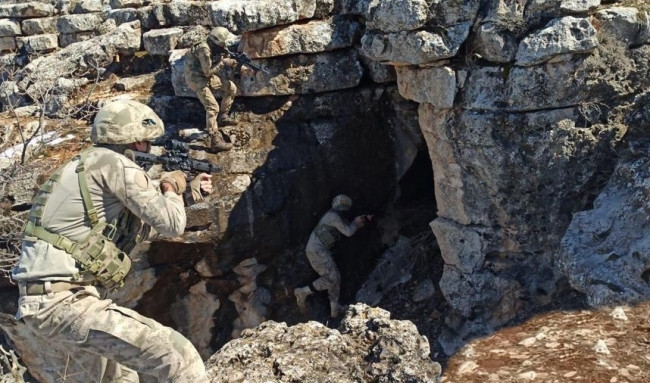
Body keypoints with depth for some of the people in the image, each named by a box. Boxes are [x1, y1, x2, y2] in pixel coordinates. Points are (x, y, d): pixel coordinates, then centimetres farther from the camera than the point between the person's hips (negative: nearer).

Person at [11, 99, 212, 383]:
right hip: (65, 303, -10)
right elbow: (171, 224, -11)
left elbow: (143, 225, 28)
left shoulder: (89, 166, 20)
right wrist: (171, 188, 8)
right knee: (179, 358, -15)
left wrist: (188, 192, 28)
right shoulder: (114, 163, -9)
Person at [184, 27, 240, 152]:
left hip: (207, 75, 8)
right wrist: (223, 63, -22)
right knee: (213, 107, -16)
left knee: (231, 88, 8)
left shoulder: (217, 48, -4)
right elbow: (208, 72, -28)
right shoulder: (204, 51, -30)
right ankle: (216, 141, -15)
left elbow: (218, 67, 6)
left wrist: (230, 62, -13)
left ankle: (223, 116, 20)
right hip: (196, 78, -8)